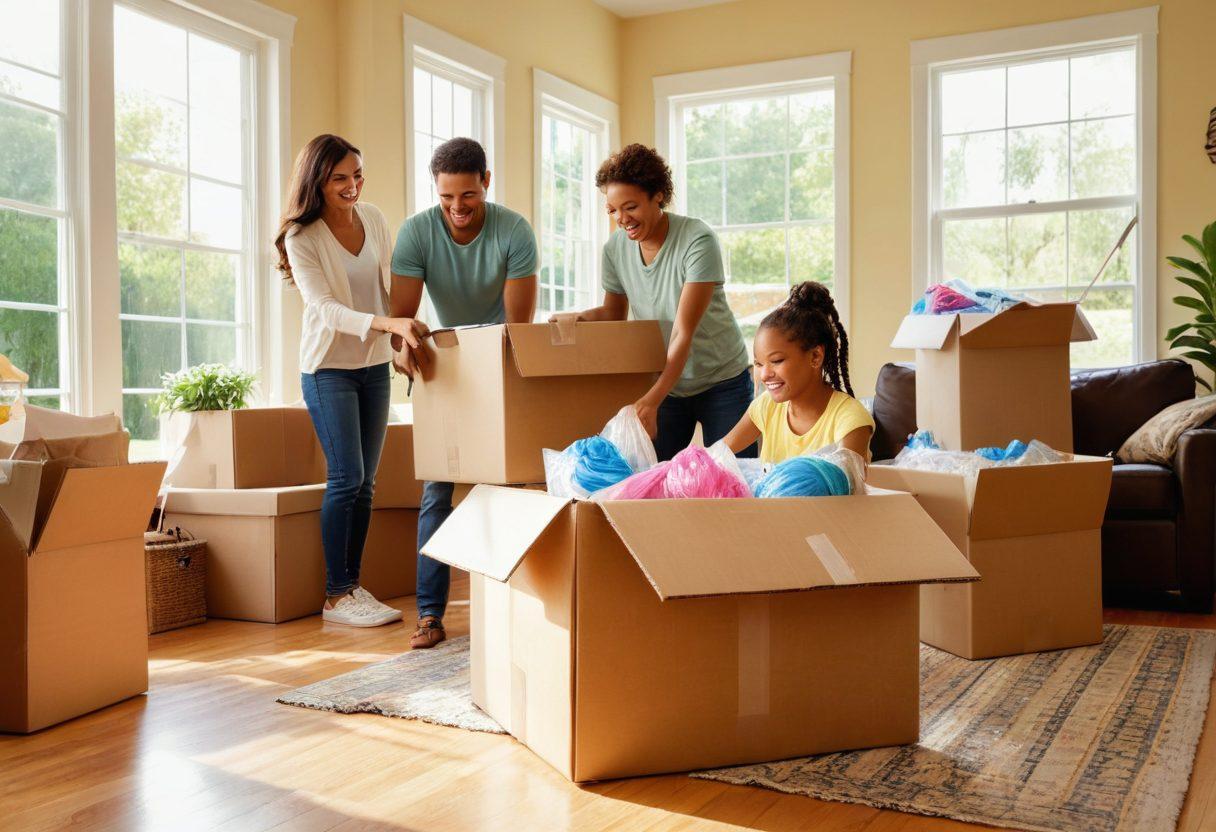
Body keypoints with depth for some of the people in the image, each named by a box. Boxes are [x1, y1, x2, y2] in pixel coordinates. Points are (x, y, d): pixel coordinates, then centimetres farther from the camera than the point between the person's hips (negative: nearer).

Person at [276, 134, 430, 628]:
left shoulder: (373, 218, 3)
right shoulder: (302, 239, -15)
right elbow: (327, 310, -26)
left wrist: (411, 329, 3)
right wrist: (391, 324, -39)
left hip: (374, 365, 6)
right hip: (328, 368, -5)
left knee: (365, 481, 7)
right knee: (347, 477, -10)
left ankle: (352, 587, 15)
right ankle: (336, 596, -1)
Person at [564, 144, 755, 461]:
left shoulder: (698, 241, -22)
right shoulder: (615, 248, -7)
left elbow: (684, 333, -27)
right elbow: (613, 311, 10)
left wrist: (651, 400, -35)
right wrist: (577, 319, -12)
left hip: (721, 383, -4)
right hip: (663, 384, 4)